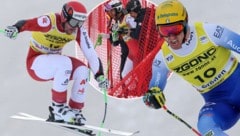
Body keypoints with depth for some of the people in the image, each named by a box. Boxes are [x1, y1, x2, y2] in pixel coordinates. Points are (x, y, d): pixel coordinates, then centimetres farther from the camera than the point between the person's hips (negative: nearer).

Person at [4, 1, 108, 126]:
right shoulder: (51, 21, -26)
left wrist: (99, 75, -13)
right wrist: (15, 28, -63)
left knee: (82, 70, -17)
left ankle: (75, 110, -4)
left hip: (54, 64, 6)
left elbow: (90, 53, -7)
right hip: (35, 64, -6)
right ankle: (58, 107, -23)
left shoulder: (78, 31, -9)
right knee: (65, 63, -32)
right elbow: (27, 23, -41)